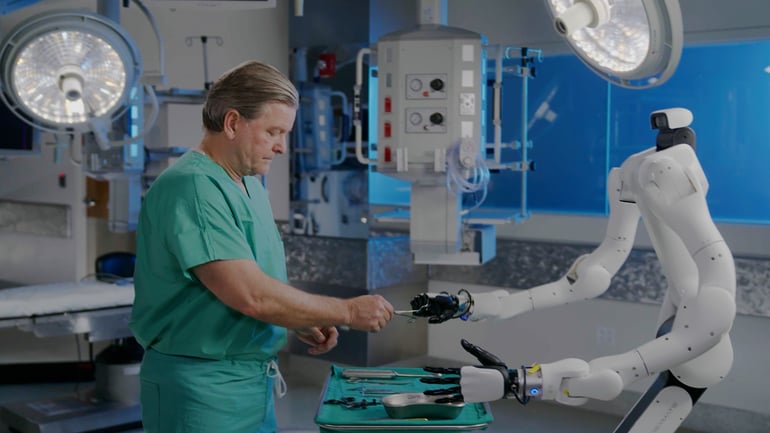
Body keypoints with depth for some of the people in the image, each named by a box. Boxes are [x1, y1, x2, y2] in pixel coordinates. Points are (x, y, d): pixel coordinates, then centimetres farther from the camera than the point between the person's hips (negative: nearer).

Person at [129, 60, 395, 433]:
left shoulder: (250, 186, 12)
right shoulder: (191, 188, -20)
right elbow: (252, 296, -26)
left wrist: (301, 323, 3)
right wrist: (347, 311, -17)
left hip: (256, 384, 9)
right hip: (201, 389, -9)